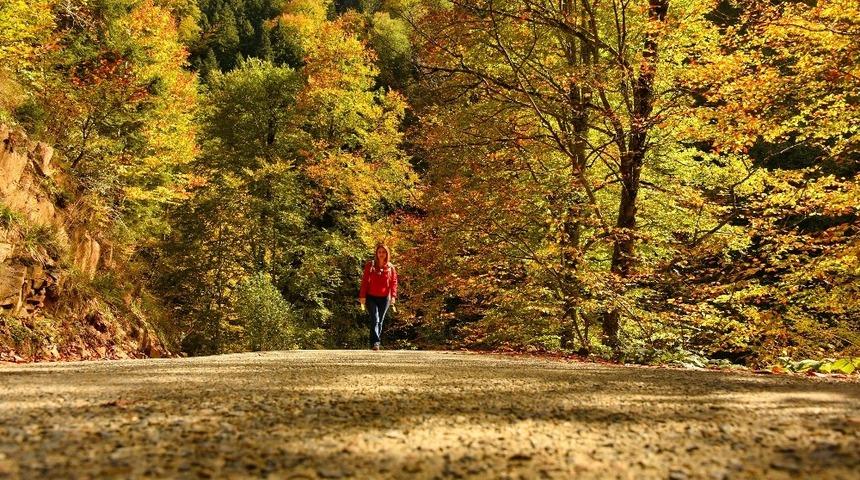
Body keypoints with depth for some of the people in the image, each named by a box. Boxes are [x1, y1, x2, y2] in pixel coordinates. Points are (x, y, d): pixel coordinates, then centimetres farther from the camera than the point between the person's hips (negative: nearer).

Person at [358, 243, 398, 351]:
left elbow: (394, 282, 3)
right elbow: (365, 281, -2)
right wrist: (362, 296, -8)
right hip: (371, 297, -2)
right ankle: (375, 342, -20)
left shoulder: (391, 267, 4)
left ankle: (377, 342, 20)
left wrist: (393, 296, -9)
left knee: (380, 321, 9)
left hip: (384, 298, 2)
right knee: (375, 320, -15)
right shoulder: (370, 265, 0)